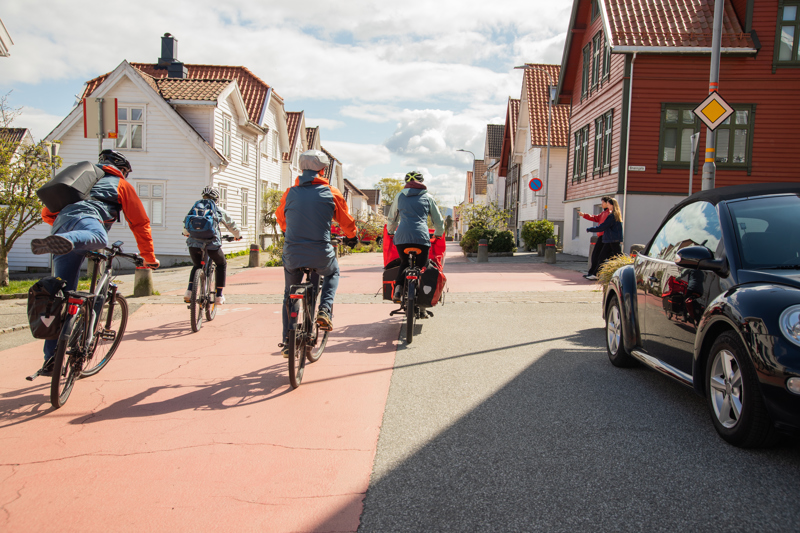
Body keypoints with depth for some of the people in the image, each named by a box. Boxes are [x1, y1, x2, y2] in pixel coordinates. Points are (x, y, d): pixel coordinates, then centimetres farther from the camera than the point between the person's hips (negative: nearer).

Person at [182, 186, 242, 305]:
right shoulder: (219, 210, 11)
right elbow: (231, 225, 23)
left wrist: (186, 233, 49)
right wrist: (238, 236, 42)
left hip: (194, 243, 3)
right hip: (211, 243, -3)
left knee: (197, 266, 29)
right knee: (221, 265, 22)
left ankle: (189, 291, 11)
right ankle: (219, 296, 16)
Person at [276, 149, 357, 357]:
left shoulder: (290, 192, 7)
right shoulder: (331, 193, 0)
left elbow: (281, 219, 23)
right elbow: (346, 221, 9)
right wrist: (351, 237, 30)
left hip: (292, 255, 2)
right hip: (321, 254, -2)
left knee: (289, 295, 23)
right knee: (332, 273, 32)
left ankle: (288, 342, 23)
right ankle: (325, 310, 9)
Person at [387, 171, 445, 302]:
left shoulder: (399, 196, 19)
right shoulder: (427, 197, 16)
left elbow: (392, 218, 29)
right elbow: (438, 221, 20)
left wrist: (391, 232, 47)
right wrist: (438, 234, 38)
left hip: (401, 237, 2)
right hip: (421, 237, -2)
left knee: (404, 263, 22)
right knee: (421, 267, 11)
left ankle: (398, 287, -1)